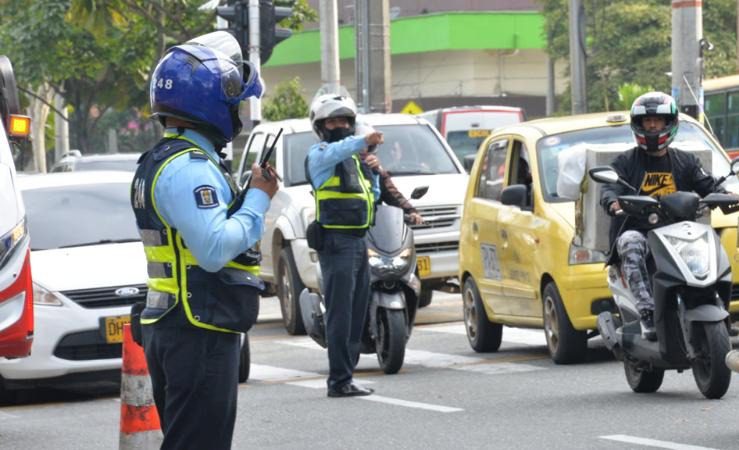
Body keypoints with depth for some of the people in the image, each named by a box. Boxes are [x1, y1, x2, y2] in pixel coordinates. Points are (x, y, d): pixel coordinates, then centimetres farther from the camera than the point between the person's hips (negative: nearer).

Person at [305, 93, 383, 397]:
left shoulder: (354, 158, 23)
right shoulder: (319, 154, -4)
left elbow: (372, 197, 30)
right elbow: (335, 152, -30)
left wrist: (373, 174, 10)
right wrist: (364, 142, -48)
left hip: (358, 241, 9)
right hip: (336, 242, -9)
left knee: (357, 315, 11)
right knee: (340, 314, -12)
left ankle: (345, 375, 18)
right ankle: (339, 380, -13)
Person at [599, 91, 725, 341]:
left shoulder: (685, 162, 21)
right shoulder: (625, 162, 14)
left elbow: (708, 186, 10)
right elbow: (609, 189, -1)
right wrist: (613, 202, -26)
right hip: (636, 230, -2)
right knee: (631, 245, -38)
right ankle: (647, 313, -48)